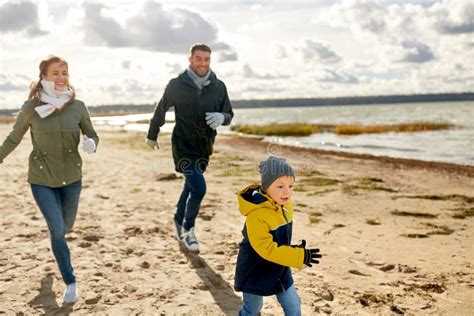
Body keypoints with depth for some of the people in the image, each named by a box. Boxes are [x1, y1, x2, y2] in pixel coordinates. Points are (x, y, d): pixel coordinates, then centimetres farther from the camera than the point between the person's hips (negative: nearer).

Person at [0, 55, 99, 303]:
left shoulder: (77, 107, -8)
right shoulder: (31, 107, -10)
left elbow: (92, 134, 2)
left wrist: (91, 144, -20)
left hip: (71, 178, 2)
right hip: (41, 180, -2)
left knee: (66, 225, 19)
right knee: (57, 229, -9)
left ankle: (56, 243, 59)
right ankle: (70, 282, 9)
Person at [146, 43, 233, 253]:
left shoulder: (218, 87, -1)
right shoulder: (177, 85, -8)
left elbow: (229, 114, 7)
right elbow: (161, 110, 5)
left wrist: (221, 117, -18)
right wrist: (152, 135, 15)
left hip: (204, 147, 4)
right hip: (183, 145, -4)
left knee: (191, 187, 18)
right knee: (199, 188, -15)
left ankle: (179, 221, 42)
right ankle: (187, 230, 6)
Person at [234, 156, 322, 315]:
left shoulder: (285, 205, -4)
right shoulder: (257, 214, -32)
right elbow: (267, 249, -32)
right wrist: (300, 256, -34)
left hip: (279, 269, 7)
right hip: (256, 272, -7)